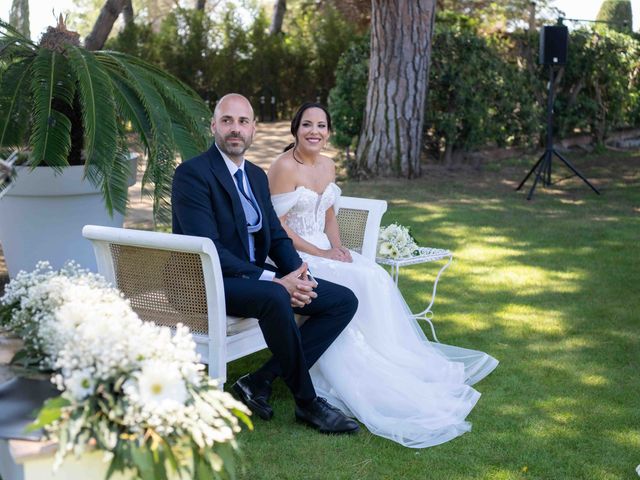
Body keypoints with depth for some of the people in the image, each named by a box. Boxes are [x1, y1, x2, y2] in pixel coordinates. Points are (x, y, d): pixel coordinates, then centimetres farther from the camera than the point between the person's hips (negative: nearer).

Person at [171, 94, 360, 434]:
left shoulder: (257, 175, 14)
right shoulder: (192, 173, -12)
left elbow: (276, 236, 13)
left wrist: (297, 275, -10)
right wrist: (274, 280, -25)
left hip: (256, 277, 9)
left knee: (344, 301, -2)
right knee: (274, 299, -38)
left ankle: (261, 381, -5)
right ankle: (307, 401, -18)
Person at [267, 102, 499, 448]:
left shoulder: (327, 166, 11)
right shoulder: (285, 167, -13)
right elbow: (276, 225, -15)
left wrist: (337, 247, -2)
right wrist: (319, 252, -18)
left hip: (324, 250, 7)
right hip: (292, 255, -7)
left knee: (375, 278, -17)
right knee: (354, 284, -27)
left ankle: (395, 364, -10)